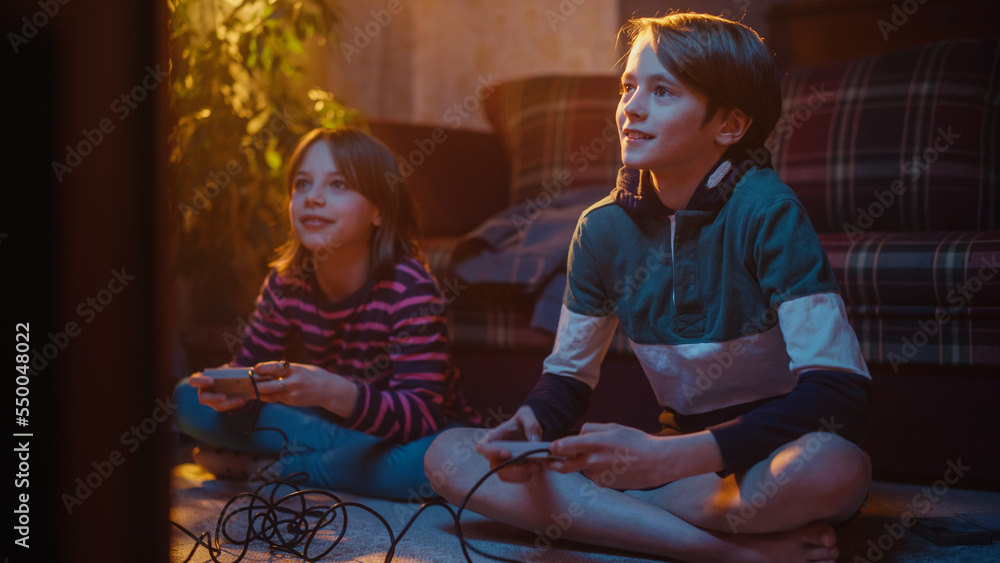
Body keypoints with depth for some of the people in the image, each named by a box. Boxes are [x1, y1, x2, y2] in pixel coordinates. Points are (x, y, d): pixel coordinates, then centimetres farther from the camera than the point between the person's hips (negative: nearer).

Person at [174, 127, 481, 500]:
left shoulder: (409, 287, -25)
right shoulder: (287, 282, -8)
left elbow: (422, 417, -31)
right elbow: (251, 365, 0)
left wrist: (334, 393, -48)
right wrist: (228, 389, -26)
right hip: (337, 421, 4)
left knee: (437, 461, -42)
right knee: (189, 399, -7)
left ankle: (264, 467, -21)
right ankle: (342, 451, -16)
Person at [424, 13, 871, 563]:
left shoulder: (765, 211, -17)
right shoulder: (604, 228, -1)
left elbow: (839, 395, -25)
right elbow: (567, 376, 9)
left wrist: (668, 458, -33)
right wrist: (531, 429, -16)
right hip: (682, 450, 6)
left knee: (835, 469, -41)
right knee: (448, 454, -12)